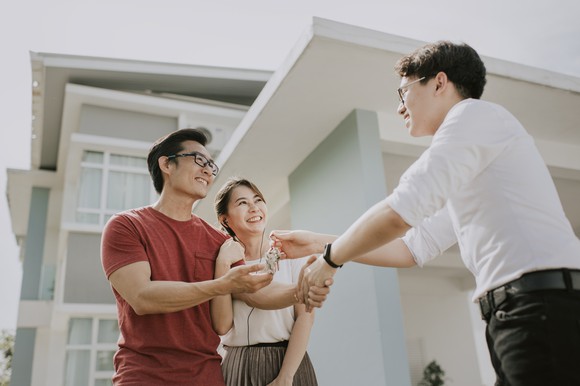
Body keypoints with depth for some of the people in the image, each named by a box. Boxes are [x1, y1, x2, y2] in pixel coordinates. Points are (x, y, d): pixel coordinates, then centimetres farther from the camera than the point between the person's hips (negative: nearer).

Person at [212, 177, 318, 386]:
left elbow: (305, 316, -7)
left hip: (290, 363, -1)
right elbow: (222, 326, -9)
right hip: (238, 366, 2)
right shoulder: (223, 262, 2)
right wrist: (223, 266, -15)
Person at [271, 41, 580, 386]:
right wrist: (319, 243, 23)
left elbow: (397, 213, -14)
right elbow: (412, 249, 24)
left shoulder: (475, 113, -3)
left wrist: (330, 258, 2)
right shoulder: (462, 182, 24)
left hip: (544, 307, -9)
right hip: (514, 315, 9)